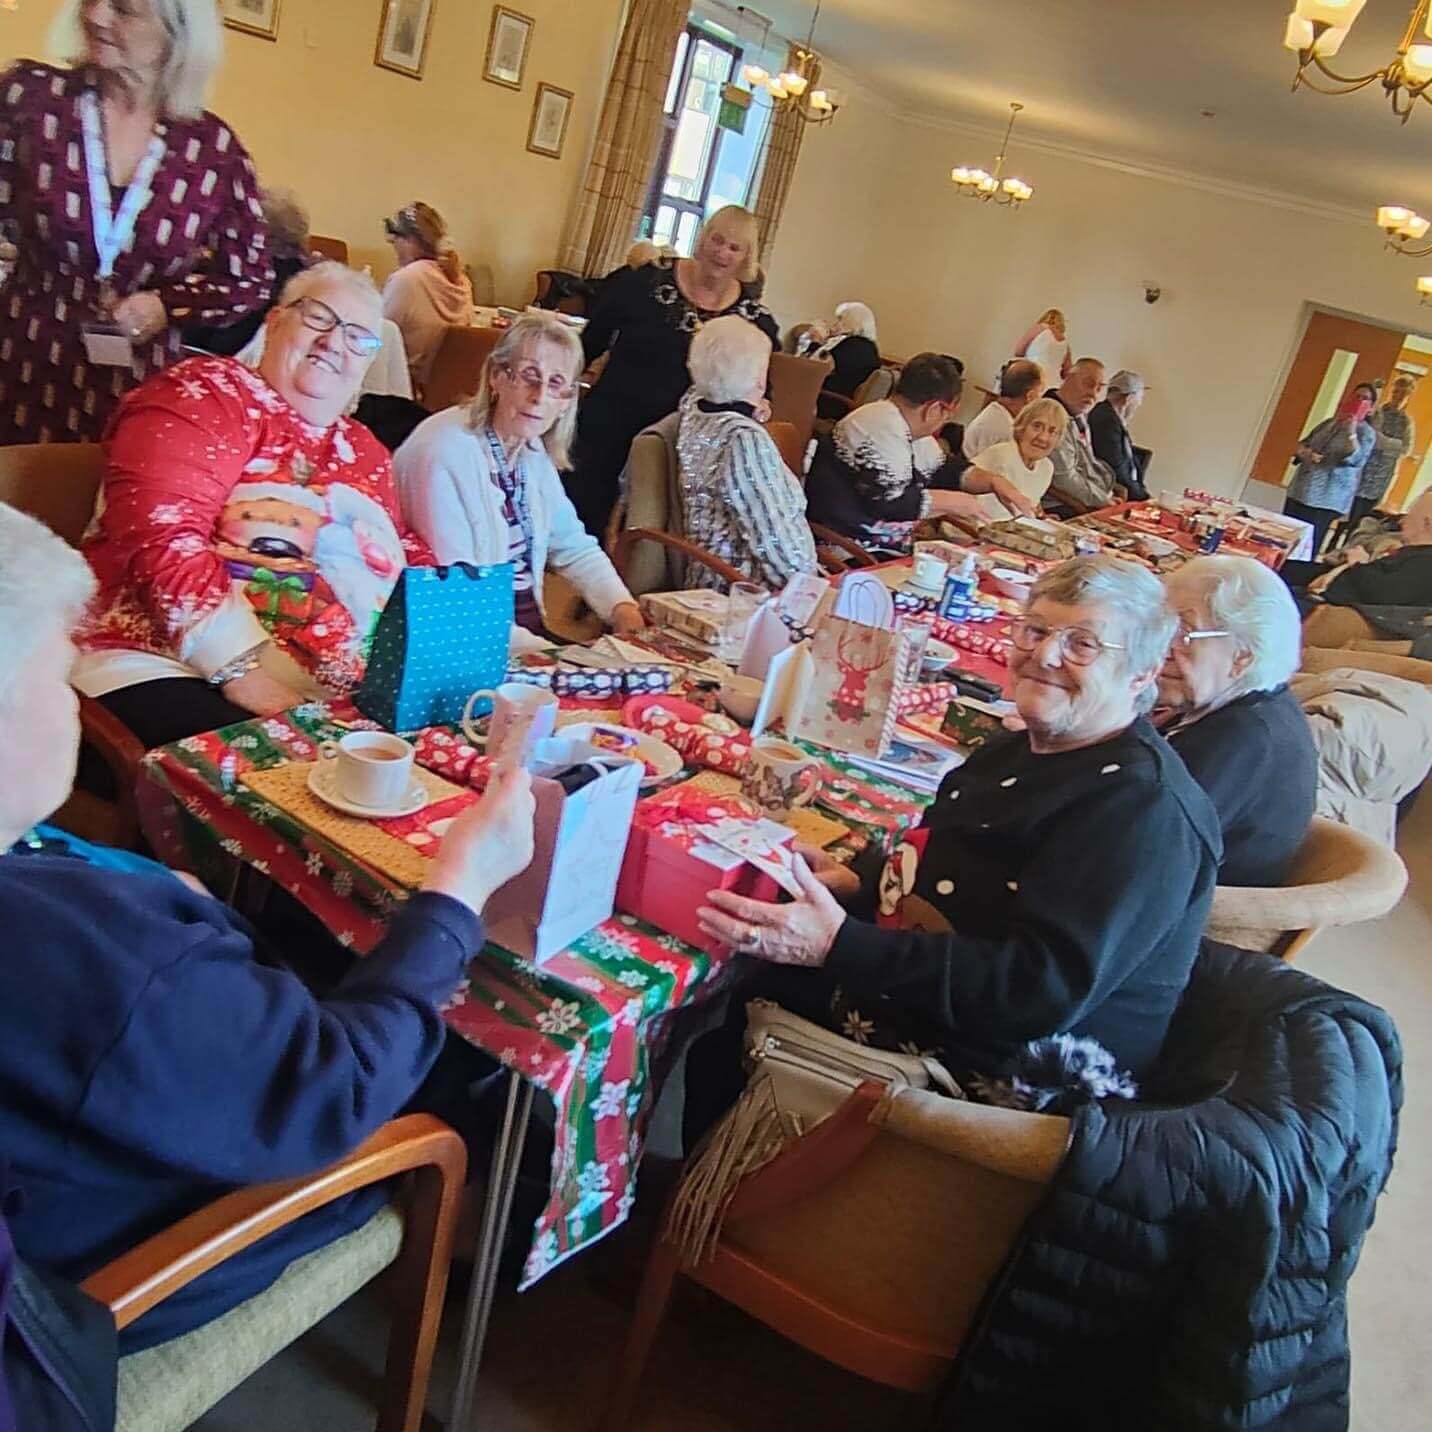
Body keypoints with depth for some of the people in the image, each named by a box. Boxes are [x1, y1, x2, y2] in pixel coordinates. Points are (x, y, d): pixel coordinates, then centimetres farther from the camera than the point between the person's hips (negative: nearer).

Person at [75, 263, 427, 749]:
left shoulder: (365, 453, 22)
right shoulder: (208, 394, 1)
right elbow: (161, 536, -13)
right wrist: (242, 667, -22)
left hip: (331, 702, 7)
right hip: (171, 669, -6)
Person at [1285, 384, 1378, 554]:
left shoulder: (1367, 433, -1)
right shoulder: (1328, 423, 16)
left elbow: (1354, 458, -17)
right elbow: (1303, 443, 19)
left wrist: (1351, 431, -31)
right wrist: (1304, 452, -4)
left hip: (1326, 500, -6)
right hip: (1299, 491, 6)